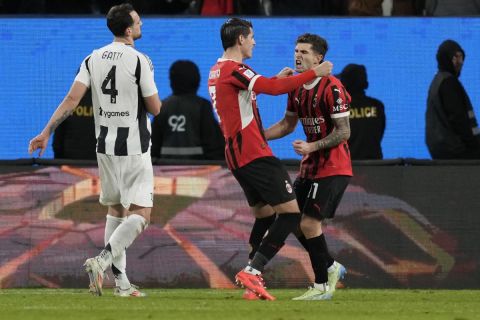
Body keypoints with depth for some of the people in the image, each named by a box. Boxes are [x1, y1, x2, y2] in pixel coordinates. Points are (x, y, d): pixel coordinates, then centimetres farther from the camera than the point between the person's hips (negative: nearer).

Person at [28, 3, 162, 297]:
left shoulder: (93, 60, 3)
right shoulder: (139, 60, -12)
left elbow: (72, 99, -5)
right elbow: (155, 108, -9)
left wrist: (46, 132, -3)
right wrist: (152, 92, 13)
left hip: (105, 146, 6)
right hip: (135, 148, -6)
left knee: (115, 209, 17)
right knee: (140, 213, -4)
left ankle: (121, 281, 12)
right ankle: (102, 261, -24)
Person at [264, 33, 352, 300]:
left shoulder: (332, 88, -17)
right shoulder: (296, 87, 9)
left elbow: (343, 132, -17)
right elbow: (288, 124, 20)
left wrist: (311, 147, -24)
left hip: (333, 168, -9)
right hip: (311, 166, 9)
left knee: (309, 223, -13)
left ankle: (322, 287, -1)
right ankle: (331, 268, 24)